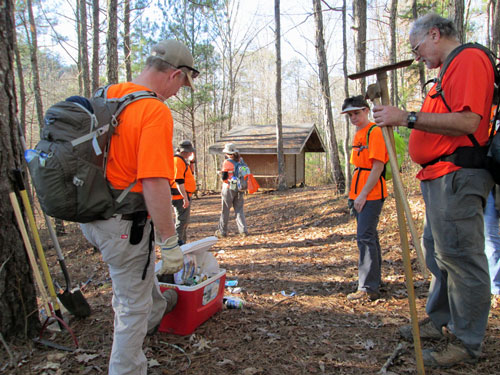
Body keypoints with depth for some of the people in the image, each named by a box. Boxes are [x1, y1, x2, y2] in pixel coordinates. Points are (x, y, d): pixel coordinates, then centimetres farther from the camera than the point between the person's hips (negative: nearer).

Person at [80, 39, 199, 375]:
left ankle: (155, 309, 60)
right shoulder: (156, 111, -23)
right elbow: (154, 184, -30)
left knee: (143, 263, 35)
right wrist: (169, 243, -22)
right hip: (123, 224, -9)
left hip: (91, 215, 9)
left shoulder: (107, 95, 4)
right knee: (132, 305, 10)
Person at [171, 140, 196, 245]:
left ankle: (182, 243, 28)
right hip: (180, 196, -11)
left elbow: (188, 174, 27)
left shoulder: (182, 160, 16)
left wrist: (191, 161, 16)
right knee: (182, 220, -8)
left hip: (184, 195, 11)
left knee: (184, 221, 18)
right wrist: (185, 197, -25)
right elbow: (179, 182, -23)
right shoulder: (177, 161, -16)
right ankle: (178, 243, -3)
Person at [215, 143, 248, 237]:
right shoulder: (240, 161, 5)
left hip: (229, 188, -4)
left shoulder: (227, 162, -11)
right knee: (239, 210, 11)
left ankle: (222, 231, 16)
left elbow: (224, 177, -14)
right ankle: (243, 230, 5)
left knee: (225, 210, 7)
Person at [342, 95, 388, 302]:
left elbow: (378, 167, -17)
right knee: (369, 236, 15)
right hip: (359, 194, 10)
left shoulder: (375, 132, -11)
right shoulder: (358, 135, 18)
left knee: (365, 237, -12)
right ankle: (375, 280, 26)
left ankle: (368, 288, -6)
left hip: (371, 195, -10)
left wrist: (363, 195, -19)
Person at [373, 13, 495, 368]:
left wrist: (408, 118, -23)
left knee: (461, 256, -4)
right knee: (439, 253, 17)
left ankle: (466, 342, 9)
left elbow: (467, 122, -22)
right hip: (440, 178, 11)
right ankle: (440, 321, 31)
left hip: (457, 177, -11)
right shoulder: (451, 69, 23)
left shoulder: (470, 59, -8)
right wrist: (402, 118, 16)